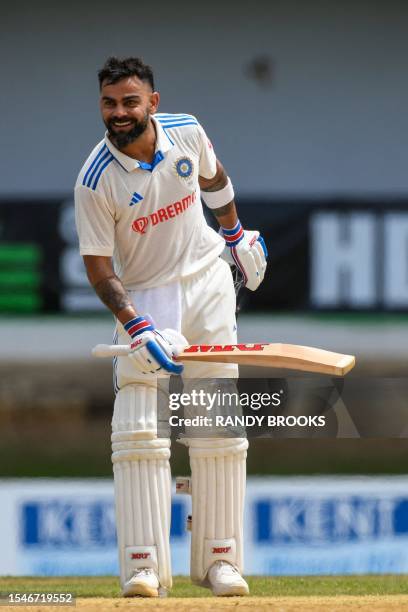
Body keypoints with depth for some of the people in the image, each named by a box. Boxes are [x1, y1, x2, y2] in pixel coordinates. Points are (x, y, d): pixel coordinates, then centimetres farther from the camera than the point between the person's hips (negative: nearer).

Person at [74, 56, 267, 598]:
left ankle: (219, 559, 6)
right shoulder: (95, 181, -21)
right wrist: (139, 330, -27)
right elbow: (99, 270, -17)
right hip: (143, 298, -3)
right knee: (139, 427, -15)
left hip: (208, 285, 3)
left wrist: (236, 234, 24)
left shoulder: (186, 132, -11)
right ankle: (144, 566, -13)